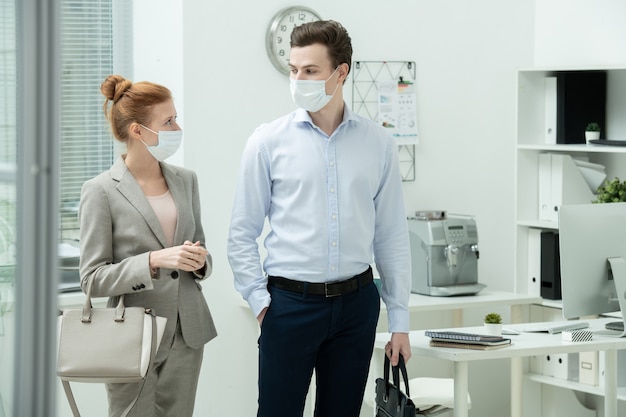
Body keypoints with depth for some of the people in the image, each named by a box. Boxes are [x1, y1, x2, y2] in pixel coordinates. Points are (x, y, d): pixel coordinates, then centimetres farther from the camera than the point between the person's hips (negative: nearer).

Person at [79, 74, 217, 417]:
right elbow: (93, 279, -10)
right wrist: (155, 260, -22)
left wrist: (200, 260, -5)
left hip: (186, 334, 5)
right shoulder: (101, 191, -8)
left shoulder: (185, 180, 10)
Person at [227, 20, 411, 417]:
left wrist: (400, 320, 4)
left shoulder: (378, 143, 3)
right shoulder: (268, 141, -2)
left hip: (357, 301, 2)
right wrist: (261, 302, -6)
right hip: (290, 302, -2)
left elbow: (392, 235, 6)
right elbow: (242, 235, 2)